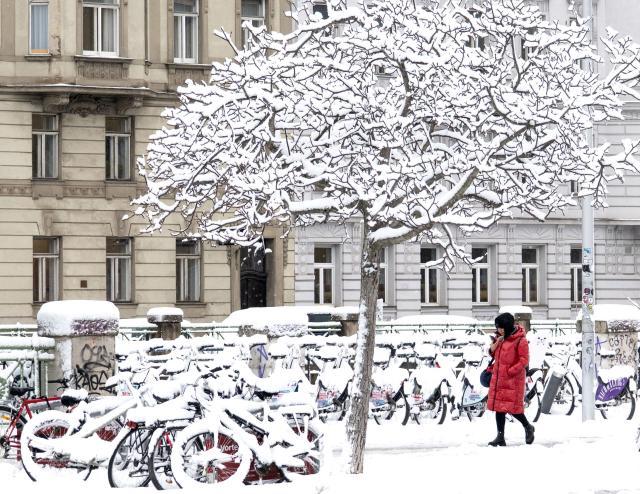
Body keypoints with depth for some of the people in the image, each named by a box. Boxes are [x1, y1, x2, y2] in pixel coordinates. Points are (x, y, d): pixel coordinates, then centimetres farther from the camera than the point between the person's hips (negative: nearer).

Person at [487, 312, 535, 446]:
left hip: (514, 378, -7)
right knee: (499, 406, 5)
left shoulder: (520, 340, -13)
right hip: (498, 377, 7)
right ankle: (500, 437, 9)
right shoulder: (500, 337, 10)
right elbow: (493, 353, 16)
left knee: (512, 407, -4)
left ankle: (528, 427, 21)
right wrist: (496, 343, -3)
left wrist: (510, 371, -19)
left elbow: (524, 361, -14)